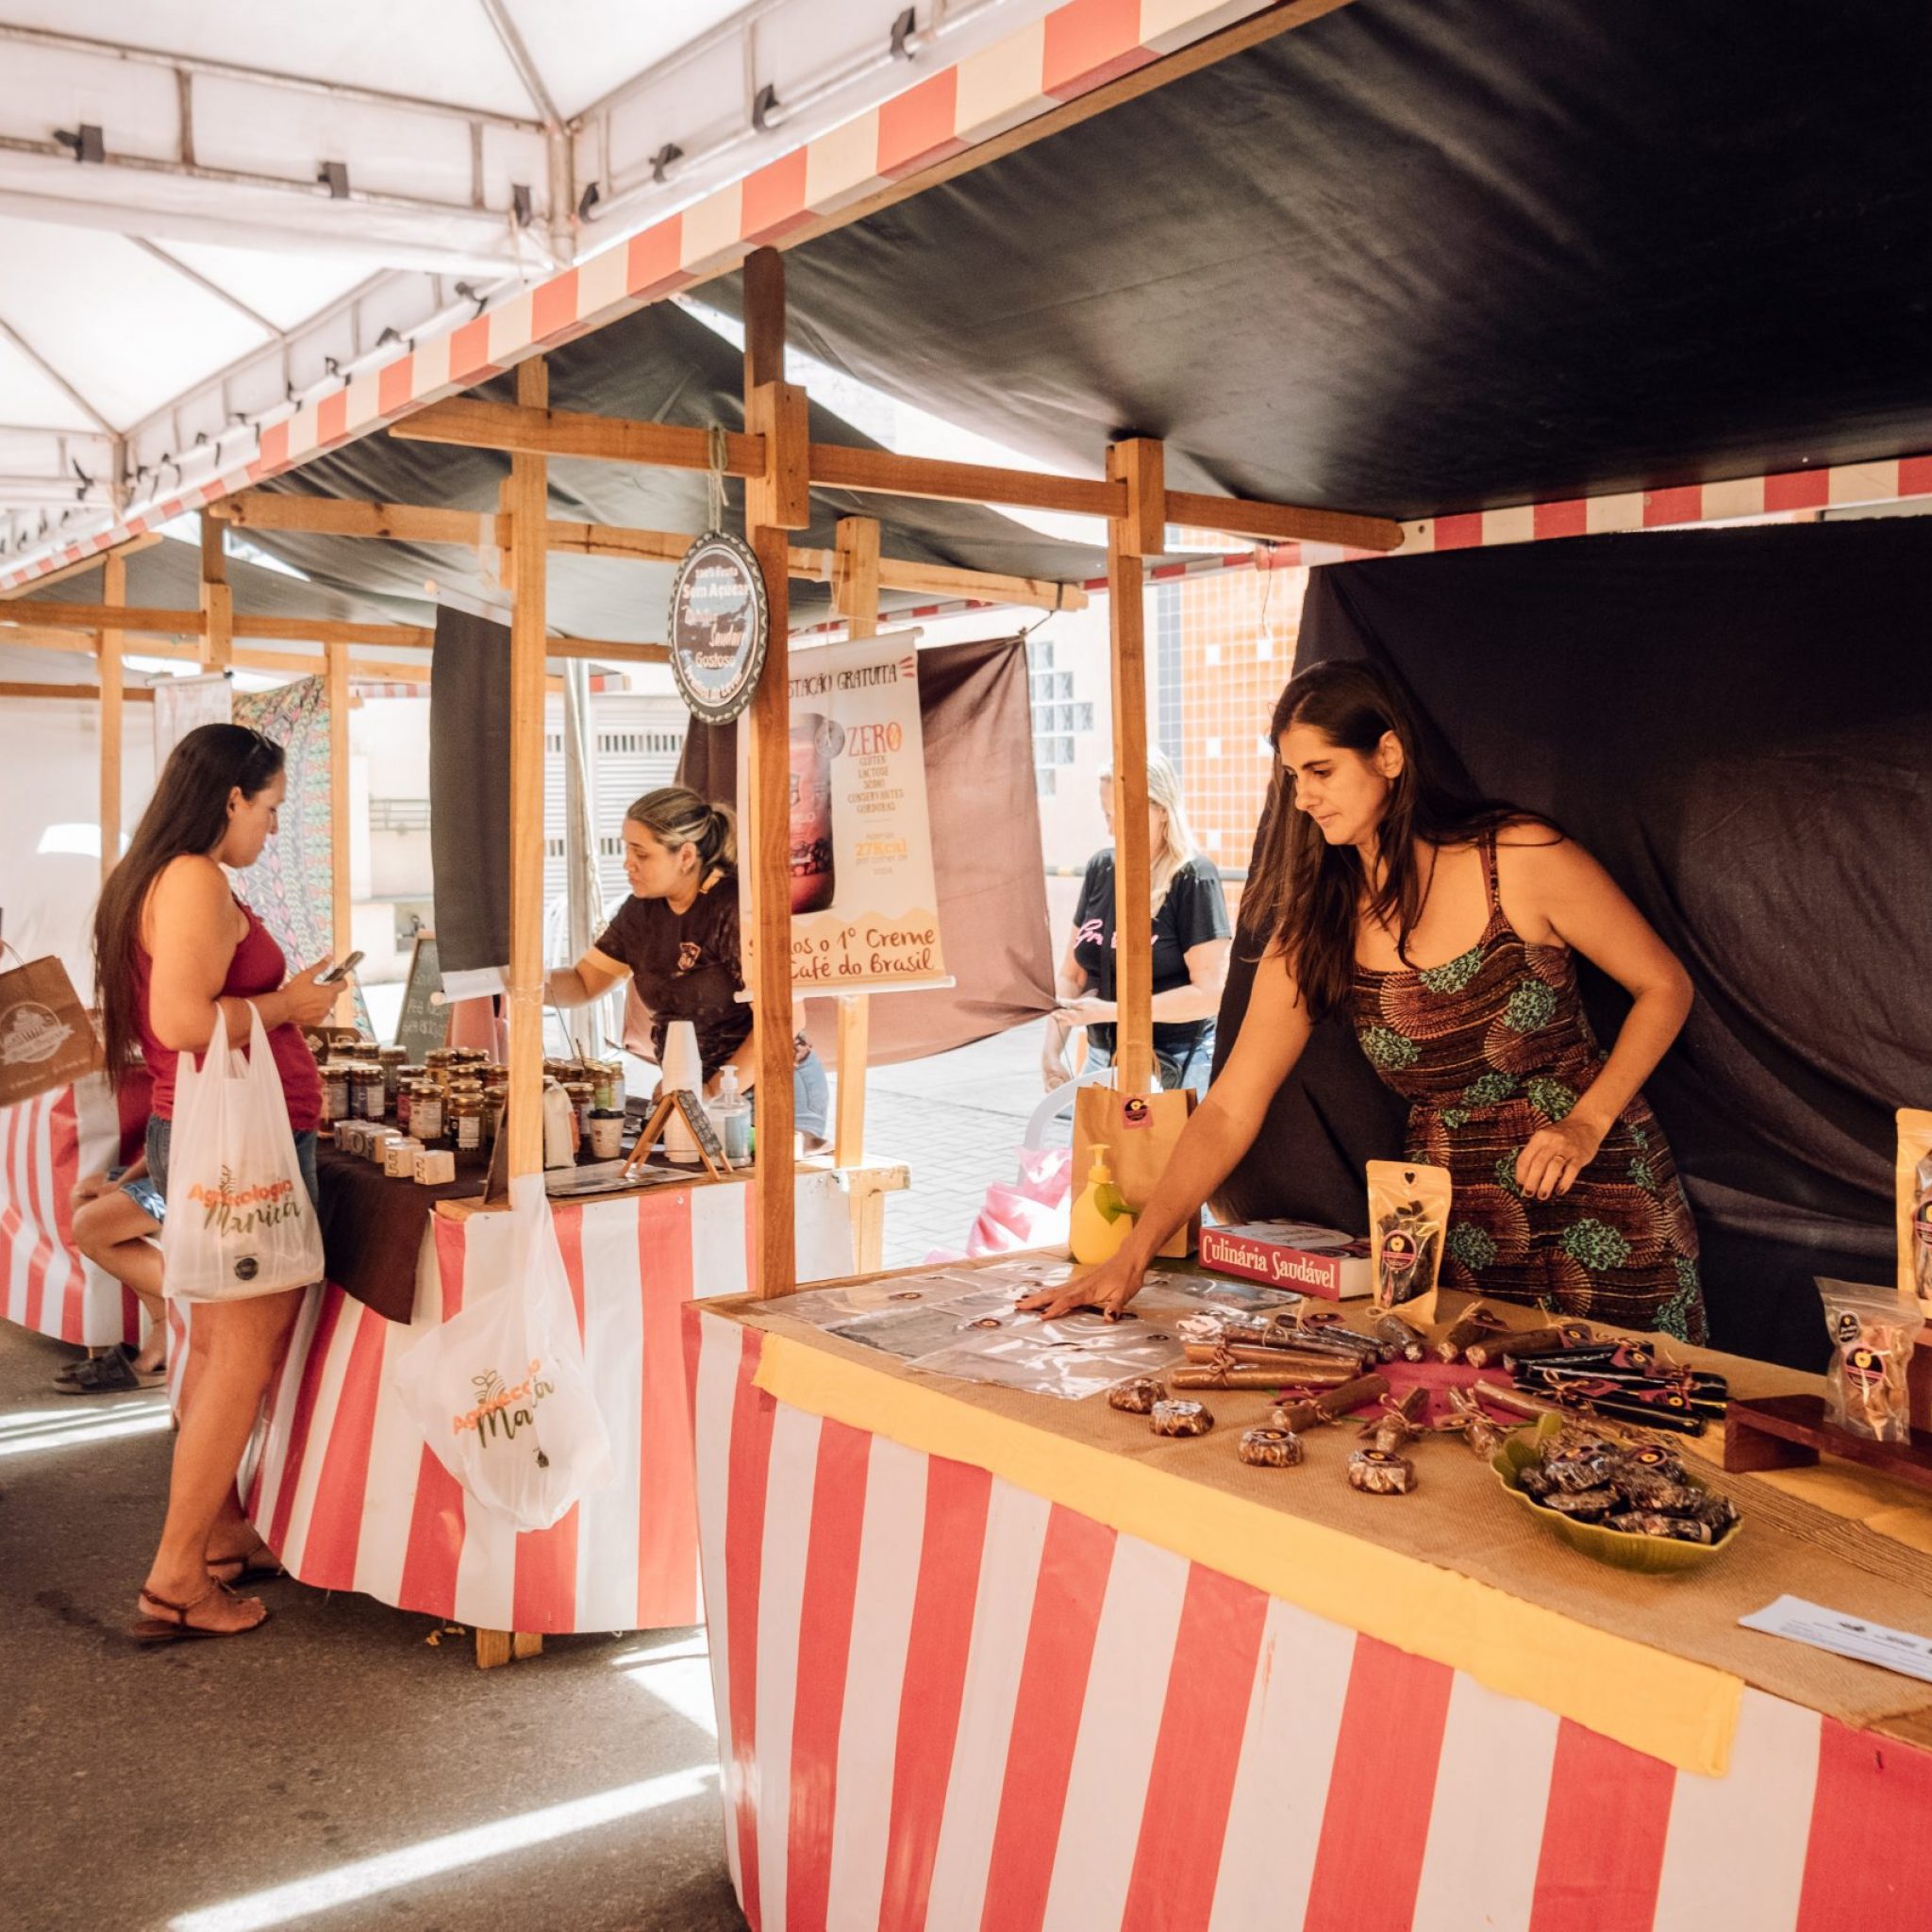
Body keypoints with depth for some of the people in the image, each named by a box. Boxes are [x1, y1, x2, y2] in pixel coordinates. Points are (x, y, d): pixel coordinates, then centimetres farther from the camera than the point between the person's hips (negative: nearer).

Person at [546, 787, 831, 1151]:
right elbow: (583, 982, 13)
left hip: (772, 1092, -7)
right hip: (690, 1095, 7)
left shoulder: (736, 908, -18)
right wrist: (536, 983, -10)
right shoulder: (642, 910, 6)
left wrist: (715, 1094, -21)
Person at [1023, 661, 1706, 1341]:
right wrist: (1131, 1257, -12)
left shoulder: (1521, 859, -10)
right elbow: (1231, 1107, -4)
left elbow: (1664, 986, 0)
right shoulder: (1315, 926, 0)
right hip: (1457, 1224, 3)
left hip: (1599, 1203, -2)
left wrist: (1587, 1122, -14)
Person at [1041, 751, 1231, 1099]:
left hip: (1175, 1067, -6)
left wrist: (1111, 1010, -18)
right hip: (1102, 1058, 6)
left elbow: (1210, 993, -17)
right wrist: (1052, 1048, -3)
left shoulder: (1193, 877, -12)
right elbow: (1072, 974, 10)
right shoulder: (1101, 868, 5)